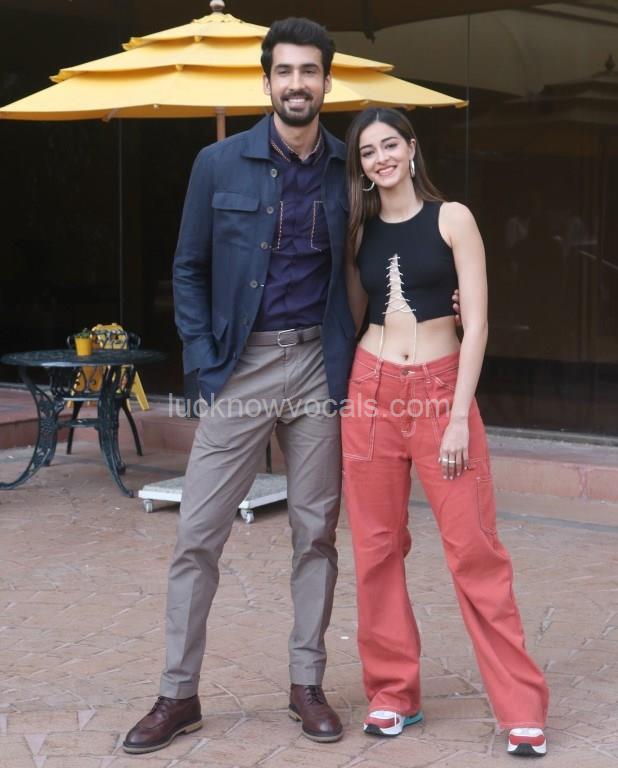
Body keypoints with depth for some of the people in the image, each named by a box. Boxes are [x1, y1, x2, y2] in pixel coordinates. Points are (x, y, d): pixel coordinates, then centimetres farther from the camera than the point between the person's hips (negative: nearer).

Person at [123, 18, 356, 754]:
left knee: (316, 532, 8)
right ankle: (179, 693, 12)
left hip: (318, 367, 1)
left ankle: (307, 683, 21)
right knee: (197, 534, 0)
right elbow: (189, 270, 4)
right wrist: (205, 363, -4)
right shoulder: (219, 164, -1)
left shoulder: (346, 170, 3)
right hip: (242, 368, -1)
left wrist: (349, 357, -1)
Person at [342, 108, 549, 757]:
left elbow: (476, 321, -6)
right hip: (371, 392, 4)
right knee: (376, 550, 5)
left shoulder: (451, 218, 0)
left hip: (441, 392, -3)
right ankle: (393, 693, 17)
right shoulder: (359, 231, 10)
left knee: (474, 551, -6)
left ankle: (521, 709, 0)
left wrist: (459, 417, -11)